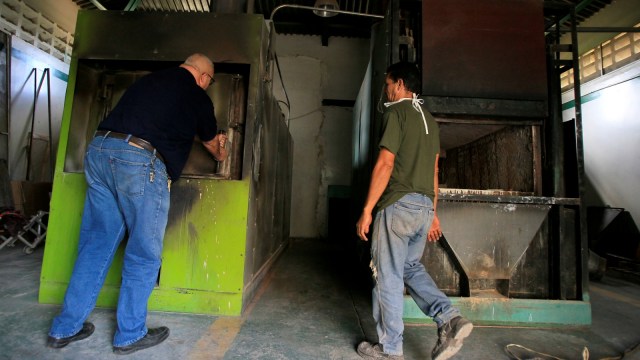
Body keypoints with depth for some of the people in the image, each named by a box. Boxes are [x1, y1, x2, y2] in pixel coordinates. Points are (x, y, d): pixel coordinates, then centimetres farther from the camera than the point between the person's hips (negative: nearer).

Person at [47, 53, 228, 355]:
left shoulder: (148, 80, 23)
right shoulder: (198, 97, 6)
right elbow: (211, 143, 22)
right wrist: (221, 153, 47)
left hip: (98, 149, 7)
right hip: (141, 161, -7)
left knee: (96, 243, 16)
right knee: (144, 252, 5)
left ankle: (65, 328, 27)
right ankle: (130, 335, 18)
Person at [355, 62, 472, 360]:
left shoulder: (396, 113, -6)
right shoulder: (429, 120, 17)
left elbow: (385, 164, -15)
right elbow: (433, 170, 17)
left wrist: (367, 210, -13)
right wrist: (433, 213, 21)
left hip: (398, 204, -8)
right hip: (424, 207, 8)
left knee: (388, 277, 4)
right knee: (411, 267, 23)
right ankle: (449, 318, 10)